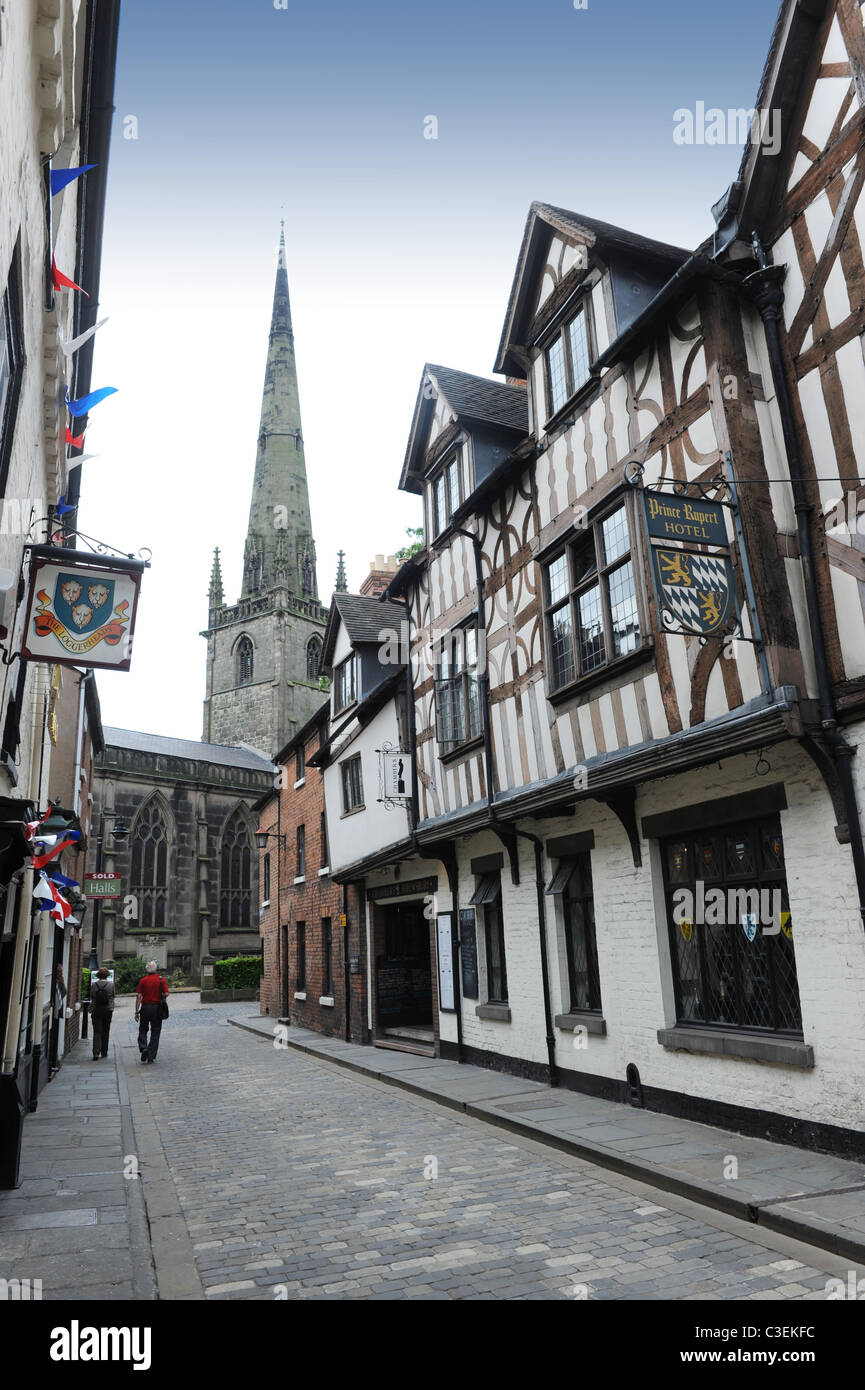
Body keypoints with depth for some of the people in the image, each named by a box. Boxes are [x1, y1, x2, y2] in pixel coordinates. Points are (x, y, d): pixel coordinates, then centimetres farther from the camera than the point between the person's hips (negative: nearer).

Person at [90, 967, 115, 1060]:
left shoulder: (94, 985, -3)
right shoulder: (111, 984, -5)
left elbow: (91, 998, 4)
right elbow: (112, 997, 4)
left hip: (96, 1011, 0)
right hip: (107, 1010, 0)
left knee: (97, 1032, -1)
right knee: (105, 1032, 13)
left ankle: (96, 1053, -15)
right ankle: (104, 1052, 21)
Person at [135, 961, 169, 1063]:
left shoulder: (143, 980, 0)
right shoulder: (161, 979, -2)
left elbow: (138, 996, -4)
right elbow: (166, 994, -8)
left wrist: (137, 1012, -2)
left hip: (145, 1007, 0)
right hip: (157, 1007, 0)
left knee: (143, 1030, 15)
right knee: (155, 1032, 8)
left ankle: (143, 1047, -8)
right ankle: (151, 1056, 6)